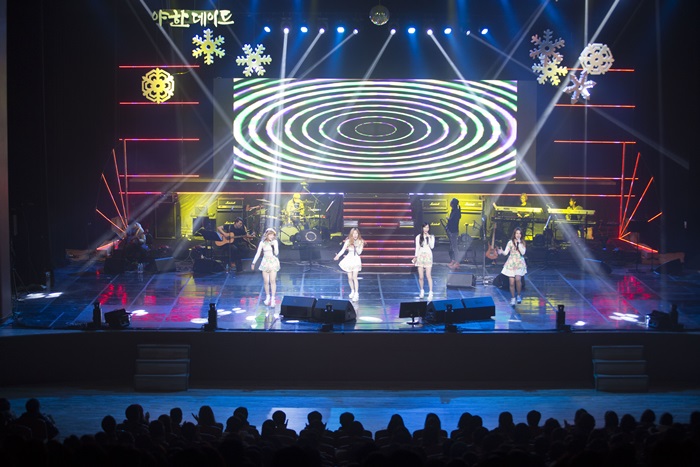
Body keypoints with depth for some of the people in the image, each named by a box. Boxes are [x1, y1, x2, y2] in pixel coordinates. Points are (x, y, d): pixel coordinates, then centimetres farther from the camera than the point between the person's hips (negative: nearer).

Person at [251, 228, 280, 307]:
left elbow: (276, 253, -8)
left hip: (273, 262, -1)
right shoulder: (262, 243, 2)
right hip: (265, 262, 1)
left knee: (272, 280, -10)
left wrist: (274, 245, -18)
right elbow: (258, 253, 4)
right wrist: (253, 263, 1)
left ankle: (272, 298, -8)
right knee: (266, 281, 1)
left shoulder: (275, 242, 0)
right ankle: (268, 297, 16)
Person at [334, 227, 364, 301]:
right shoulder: (348, 241, -4)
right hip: (349, 259, 2)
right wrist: (338, 256, -21)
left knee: (354, 277, -12)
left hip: (356, 260, -2)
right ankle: (352, 291, 27)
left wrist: (356, 246, -21)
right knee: (350, 278, 6)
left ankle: (356, 293, -8)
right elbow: (343, 250, -5)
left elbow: (359, 252, -8)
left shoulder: (360, 242, -4)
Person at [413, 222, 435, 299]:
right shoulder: (418, 237, 6)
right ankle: (422, 291, 17)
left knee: (428, 275, -10)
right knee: (420, 276, -1)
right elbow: (417, 247, 9)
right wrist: (415, 256, 3)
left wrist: (429, 237, -11)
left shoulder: (431, 237, 5)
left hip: (428, 256, -1)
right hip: (420, 256, 1)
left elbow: (432, 246, -7)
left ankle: (430, 292, -11)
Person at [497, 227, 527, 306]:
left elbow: (523, 252, -11)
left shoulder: (522, 242, 2)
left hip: (520, 263, 0)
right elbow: (506, 252, -2)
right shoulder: (510, 242, 1)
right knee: (511, 282, -3)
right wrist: (502, 252, -24)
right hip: (511, 263, 1)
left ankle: (519, 296, 1)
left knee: (518, 279, -20)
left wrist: (519, 243, -15)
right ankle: (513, 298, 14)